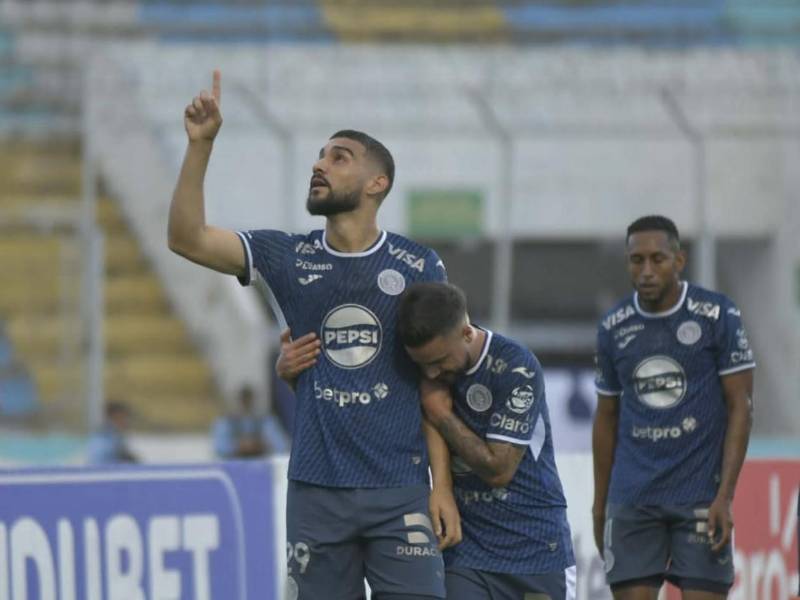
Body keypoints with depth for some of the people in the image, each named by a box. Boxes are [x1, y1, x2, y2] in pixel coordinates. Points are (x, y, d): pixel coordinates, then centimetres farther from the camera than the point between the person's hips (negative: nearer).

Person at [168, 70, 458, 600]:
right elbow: (187, 238, -4)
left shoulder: (419, 267, 2)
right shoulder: (287, 258, 6)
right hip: (316, 491, 2)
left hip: (400, 492, -2)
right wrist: (201, 144, -14)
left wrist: (443, 484, -1)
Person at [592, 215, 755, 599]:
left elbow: (740, 407, -3)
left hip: (700, 496, -3)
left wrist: (725, 496, -12)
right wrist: (599, 504, 13)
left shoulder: (718, 316, -3)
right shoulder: (613, 328, 8)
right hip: (632, 499, 3)